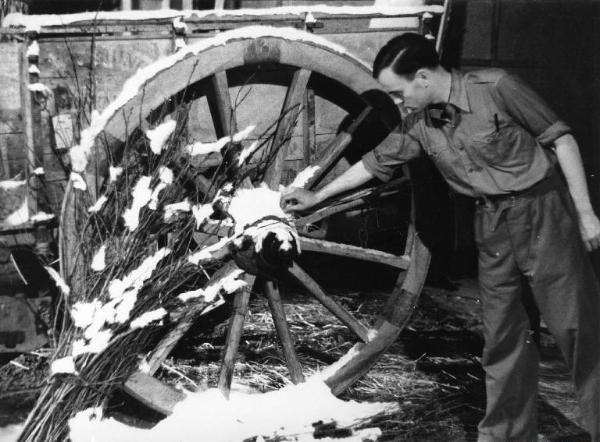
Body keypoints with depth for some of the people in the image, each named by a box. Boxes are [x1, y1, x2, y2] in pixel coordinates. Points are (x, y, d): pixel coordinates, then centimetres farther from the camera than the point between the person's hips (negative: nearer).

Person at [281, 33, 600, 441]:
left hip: (542, 209, -5)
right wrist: (315, 197, 20)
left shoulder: (496, 87, -16)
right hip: (492, 224, 5)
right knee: (503, 336, 9)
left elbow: (561, 138, -10)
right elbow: (374, 163, 14)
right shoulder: (419, 125, 1)